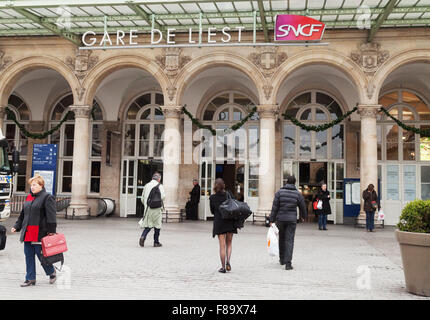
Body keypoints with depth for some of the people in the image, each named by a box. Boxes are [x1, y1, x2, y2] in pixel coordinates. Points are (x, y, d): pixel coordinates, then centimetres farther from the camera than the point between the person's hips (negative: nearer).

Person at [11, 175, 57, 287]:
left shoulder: (47, 198, -7)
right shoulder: (29, 198, 15)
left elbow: (51, 216, -13)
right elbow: (23, 215, 23)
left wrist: (51, 231, -18)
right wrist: (17, 227, 15)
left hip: (40, 234, -7)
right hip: (27, 233, 7)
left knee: (41, 255, 0)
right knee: (29, 256, 8)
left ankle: (52, 273, 22)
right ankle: (30, 279, 16)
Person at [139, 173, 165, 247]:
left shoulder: (146, 185, 12)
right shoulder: (159, 186, -3)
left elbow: (142, 199, 15)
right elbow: (162, 197, -14)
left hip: (148, 208, 4)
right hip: (157, 208, -4)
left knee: (148, 224, 9)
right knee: (157, 225, 6)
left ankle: (143, 237, -15)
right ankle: (156, 242, 11)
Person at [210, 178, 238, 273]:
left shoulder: (212, 197, -4)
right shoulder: (228, 194, -3)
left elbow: (212, 211, 6)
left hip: (219, 222, -1)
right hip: (230, 222, 1)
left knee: (222, 246, 4)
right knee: (229, 244, 14)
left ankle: (223, 267, 4)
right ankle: (228, 261, -5)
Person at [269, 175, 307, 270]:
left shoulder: (279, 192, -2)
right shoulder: (298, 194, -1)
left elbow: (274, 207, -5)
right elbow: (302, 207, 9)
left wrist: (271, 220, -2)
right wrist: (303, 216, 28)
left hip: (280, 219, 1)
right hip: (292, 220, -1)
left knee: (282, 239, 18)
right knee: (289, 240, -1)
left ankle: (282, 259, 31)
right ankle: (288, 263, -10)